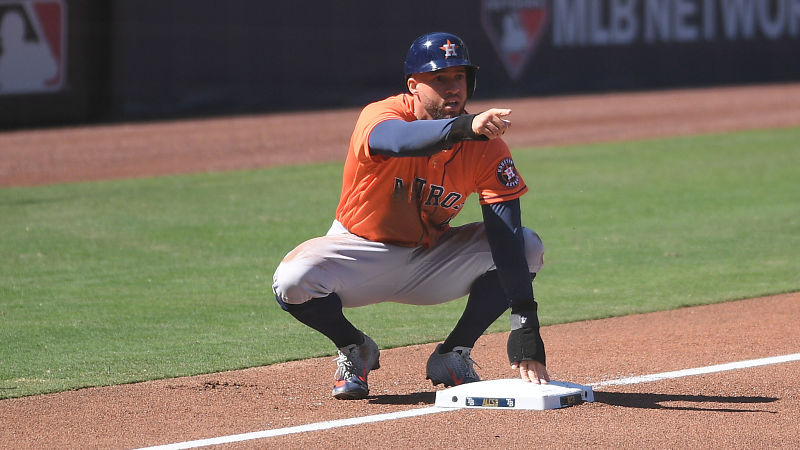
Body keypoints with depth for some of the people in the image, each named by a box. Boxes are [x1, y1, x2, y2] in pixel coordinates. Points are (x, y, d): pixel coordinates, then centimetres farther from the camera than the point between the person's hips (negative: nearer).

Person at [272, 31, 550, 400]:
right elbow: (399, 139, -52)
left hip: (433, 255, 3)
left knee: (527, 246, -17)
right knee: (292, 280, -32)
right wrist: (464, 127, -73)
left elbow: (506, 234, -26)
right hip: (363, 251, -3)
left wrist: (524, 324, -37)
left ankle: (453, 356, -3)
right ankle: (354, 350, 1)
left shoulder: (487, 148, -18)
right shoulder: (379, 115, -25)